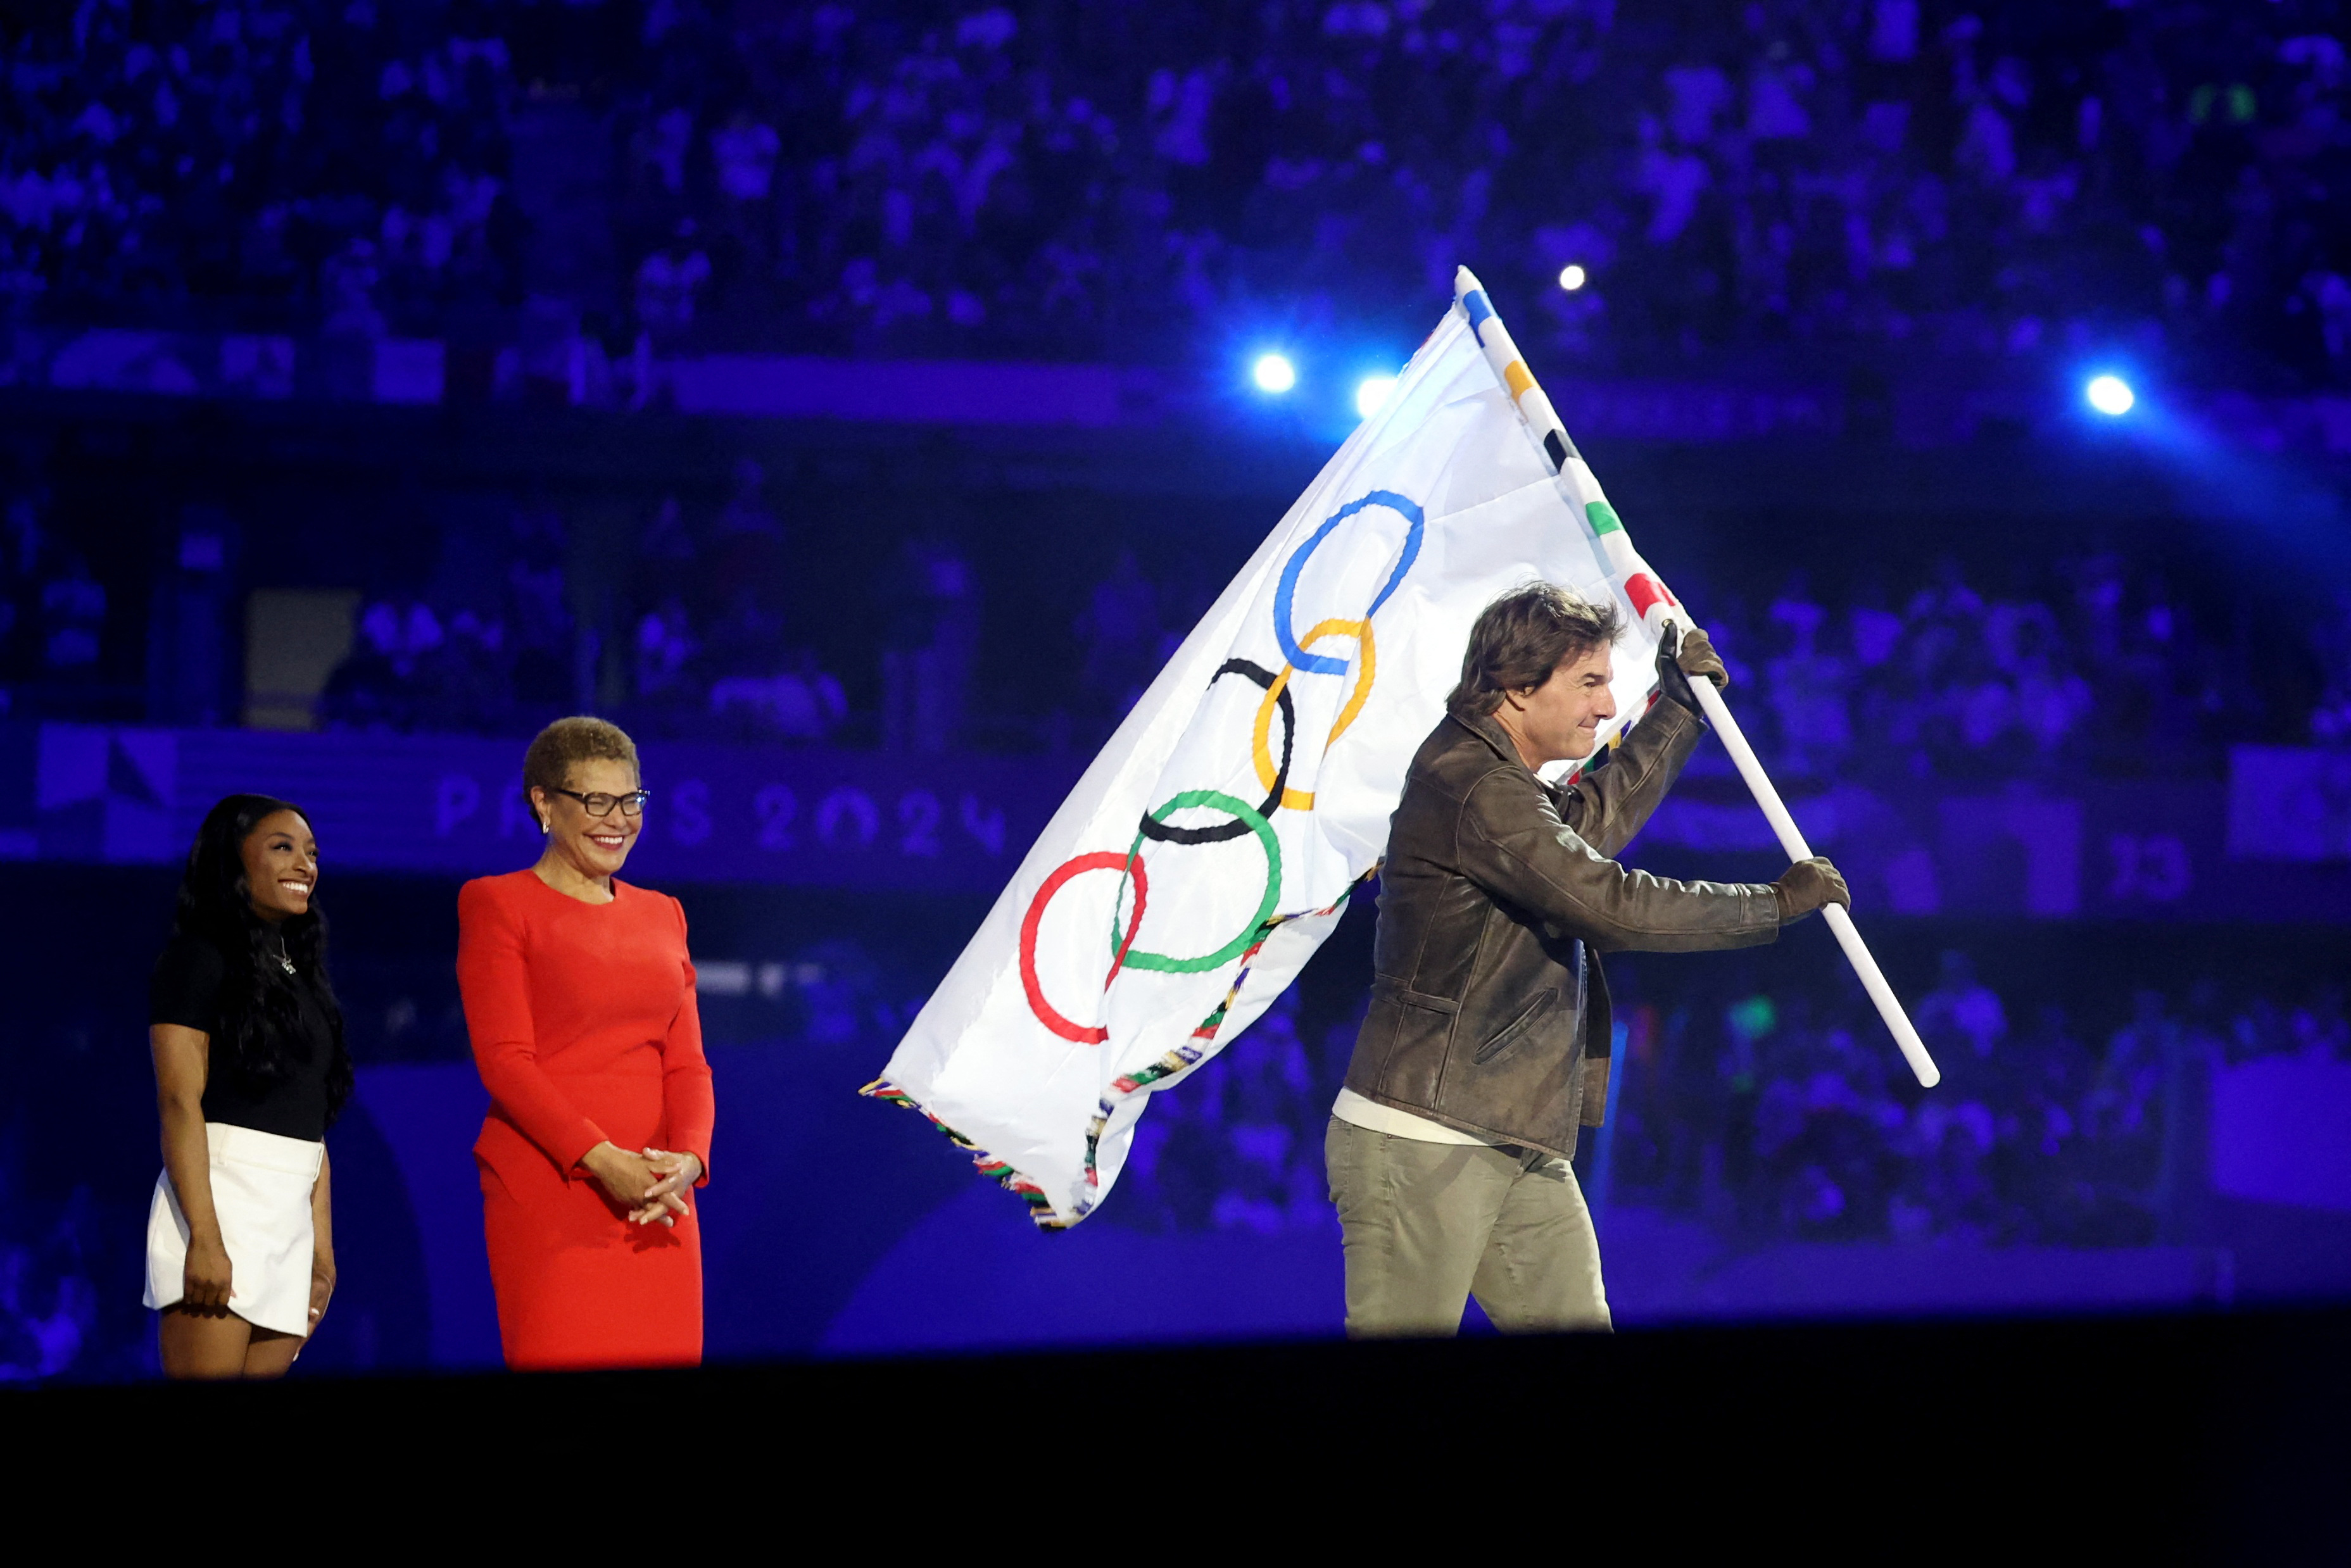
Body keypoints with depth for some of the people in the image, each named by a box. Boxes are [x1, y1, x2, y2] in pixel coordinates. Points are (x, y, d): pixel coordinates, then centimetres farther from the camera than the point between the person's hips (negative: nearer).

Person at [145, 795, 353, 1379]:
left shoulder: (297, 976, 22)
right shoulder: (198, 958, -1)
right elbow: (179, 1100, -11)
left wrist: (322, 1249, 15)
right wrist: (205, 1237, -20)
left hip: (291, 1215, 7)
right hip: (223, 1194, -7)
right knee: (210, 1372, -14)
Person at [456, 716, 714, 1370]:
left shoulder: (661, 916, 19)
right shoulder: (498, 906, 3)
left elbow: (686, 1062, 12)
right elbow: (503, 1059, -7)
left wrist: (688, 1157, -9)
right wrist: (600, 1160, -18)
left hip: (655, 1199, 5)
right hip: (547, 1188, -5)